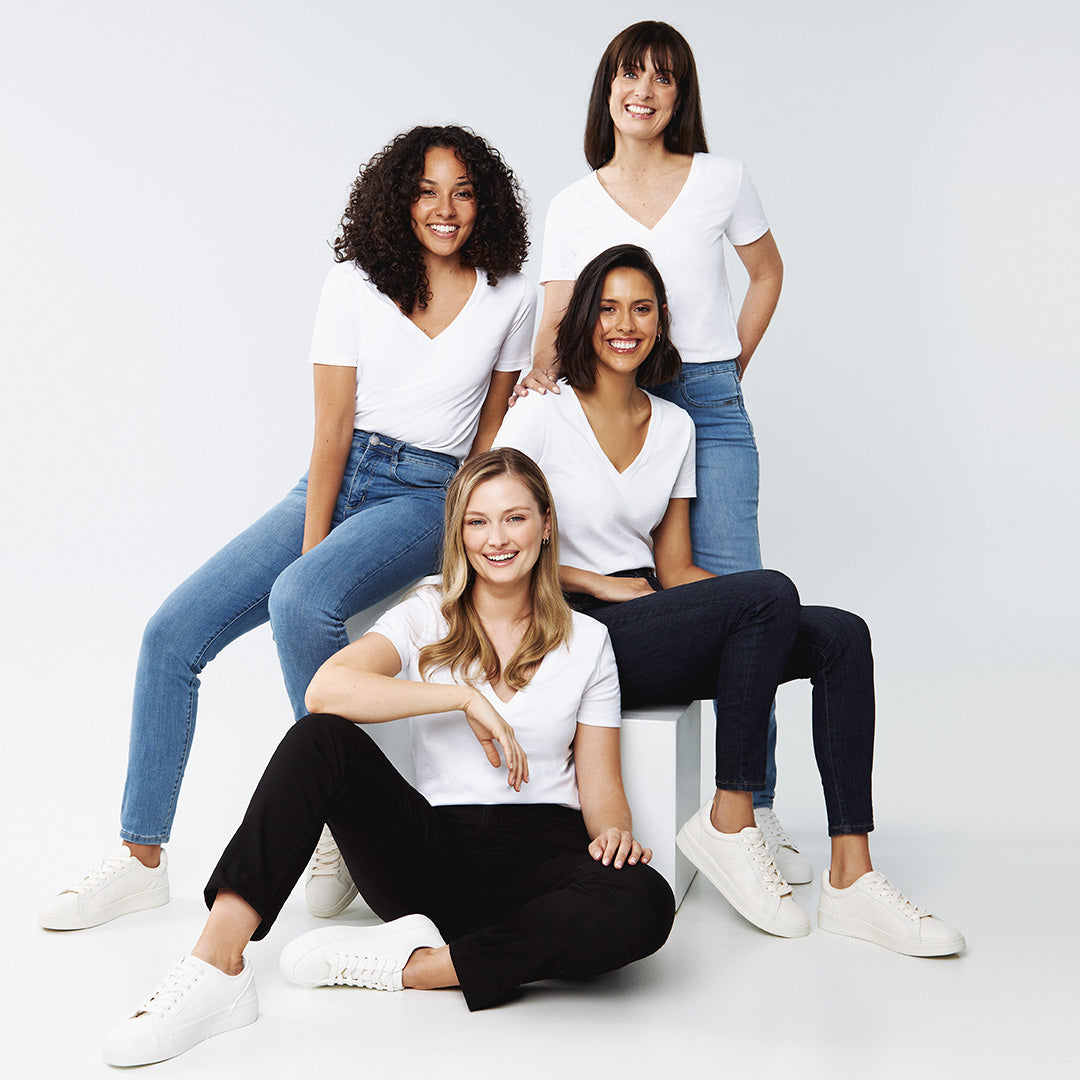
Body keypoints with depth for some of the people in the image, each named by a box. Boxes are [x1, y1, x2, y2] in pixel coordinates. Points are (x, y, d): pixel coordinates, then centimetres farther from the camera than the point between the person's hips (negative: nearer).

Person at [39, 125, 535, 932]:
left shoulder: (511, 299, 2)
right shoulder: (354, 285, 1)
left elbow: (490, 435, 9)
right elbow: (332, 428, -4)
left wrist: (412, 546, 2)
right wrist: (310, 545, -12)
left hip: (426, 499, -3)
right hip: (336, 481, 3)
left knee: (300, 601, -34)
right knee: (172, 632, -11)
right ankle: (143, 857, 1)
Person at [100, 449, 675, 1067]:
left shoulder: (586, 641, 10)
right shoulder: (428, 617, 7)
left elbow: (601, 785, 8)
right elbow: (328, 689, -14)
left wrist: (613, 832, -16)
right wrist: (466, 697, -18)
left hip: (540, 861, 0)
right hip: (436, 853, 0)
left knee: (645, 904, -34)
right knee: (321, 739, -26)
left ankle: (412, 967, -27)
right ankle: (217, 965, -33)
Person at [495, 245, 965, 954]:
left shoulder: (674, 427, 15)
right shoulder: (540, 419, -1)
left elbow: (675, 568, 14)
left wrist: (771, 607, -2)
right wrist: (600, 582, -10)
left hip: (654, 622, 6)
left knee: (841, 635, -15)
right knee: (769, 593, -28)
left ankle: (851, 879, -19)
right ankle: (728, 821, -17)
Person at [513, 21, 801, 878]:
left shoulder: (722, 181, 6)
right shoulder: (573, 206, 8)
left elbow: (767, 273, 19)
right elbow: (555, 324, 4)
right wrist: (541, 374, -15)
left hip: (709, 405, -1)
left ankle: (753, 805, -2)